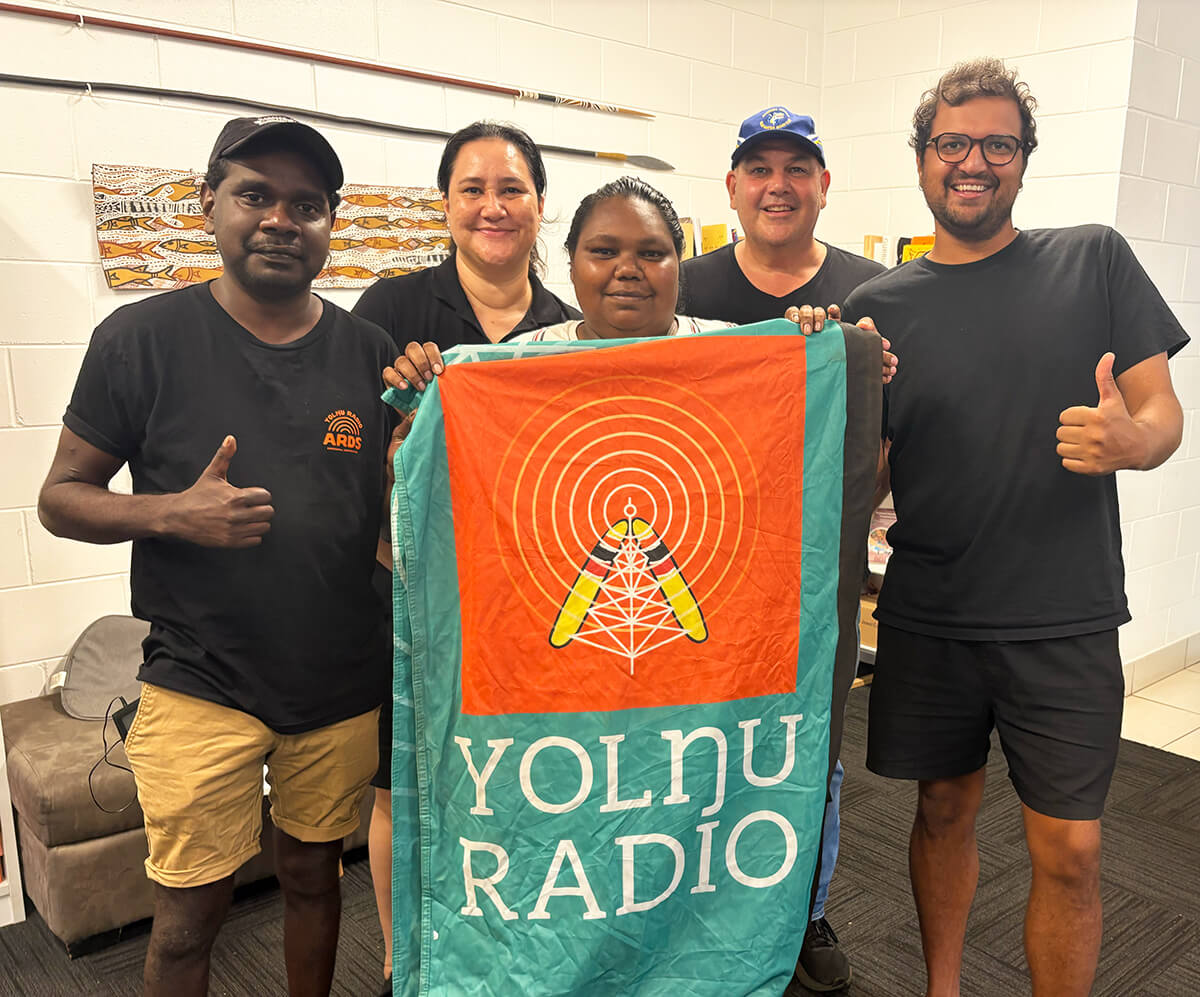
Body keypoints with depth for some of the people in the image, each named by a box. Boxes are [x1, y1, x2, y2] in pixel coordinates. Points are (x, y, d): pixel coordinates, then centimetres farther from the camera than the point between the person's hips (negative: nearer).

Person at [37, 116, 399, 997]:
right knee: (190, 913, 8)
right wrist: (173, 513, -19)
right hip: (201, 684, -2)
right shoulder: (142, 340, -6)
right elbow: (61, 497, -1)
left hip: (344, 686, 3)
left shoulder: (373, 354, 1)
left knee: (313, 876, 19)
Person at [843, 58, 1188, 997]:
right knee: (945, 812, 16)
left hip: (1065, 620, -1)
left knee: (1070, 853, 3)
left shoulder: (1095, 260, 2)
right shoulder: (880, 304, 2)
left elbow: (1163, 410, 1)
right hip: (929, 619, 1)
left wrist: (1131, 440, -22)